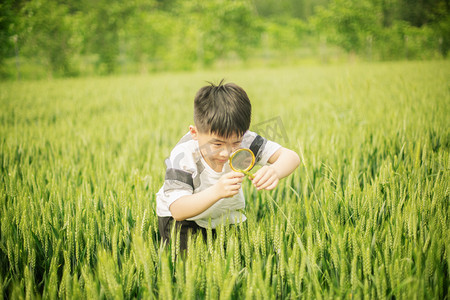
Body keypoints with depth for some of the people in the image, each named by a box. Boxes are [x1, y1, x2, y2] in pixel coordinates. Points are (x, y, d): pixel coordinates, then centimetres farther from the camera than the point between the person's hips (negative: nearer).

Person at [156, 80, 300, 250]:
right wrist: (217, 191, -58)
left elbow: (291, 157, -26)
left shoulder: (243, 140, -27)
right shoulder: (183, 156, -35)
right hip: (184, 216, -3)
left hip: (226, 213, 4)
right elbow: (177, 211, -42)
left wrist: (275, 171, -51)